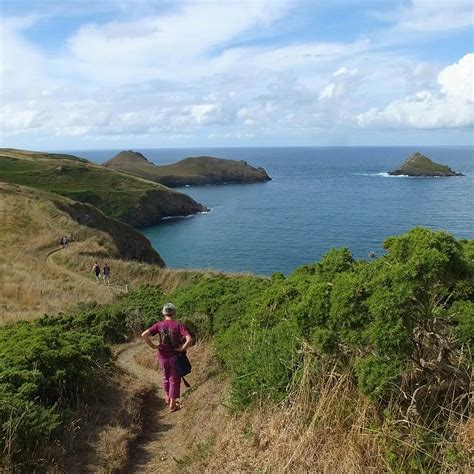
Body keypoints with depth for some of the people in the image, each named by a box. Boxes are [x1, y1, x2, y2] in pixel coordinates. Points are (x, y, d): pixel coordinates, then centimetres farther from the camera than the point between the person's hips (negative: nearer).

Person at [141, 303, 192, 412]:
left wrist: (153, 346, -8)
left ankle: (167, 398, 43)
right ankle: (172, 405, 19)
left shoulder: (159, 325, -8)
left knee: (166, 377, 26)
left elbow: (144, 335, -17)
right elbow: (189, 339, -27)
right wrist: (182, 349, -14)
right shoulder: (179, 325, -15)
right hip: (175, 357, -2)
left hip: (163, 357, 3)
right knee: (174, 380, 13)